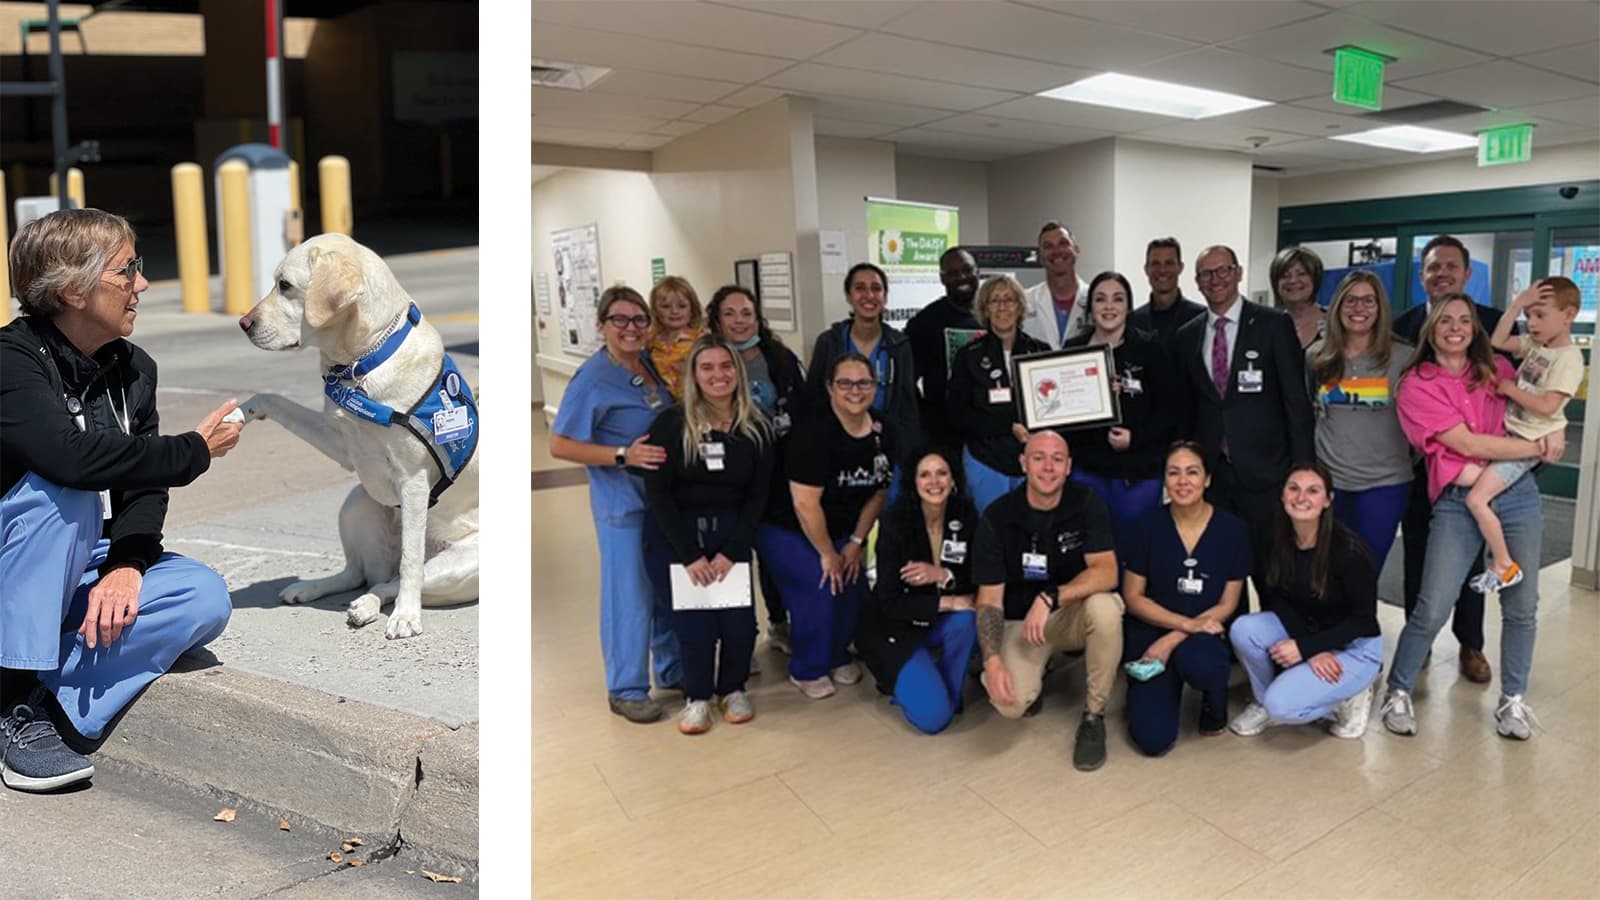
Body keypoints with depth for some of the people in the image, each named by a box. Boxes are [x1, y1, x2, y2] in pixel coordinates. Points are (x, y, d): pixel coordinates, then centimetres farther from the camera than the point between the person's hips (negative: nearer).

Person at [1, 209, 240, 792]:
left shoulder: (134, 370, 2)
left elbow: (142, 490, -3)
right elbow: (69, 455, -37)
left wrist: (127, 564, -21)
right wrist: (193, 451, -25)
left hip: (88, 569, 5)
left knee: (204, 598, -20)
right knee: (61, 490, -34)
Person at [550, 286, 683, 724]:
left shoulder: (647, 361, 4)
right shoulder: (592, 377, -15)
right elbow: (559, 445, -16)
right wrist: (624, 455, -23)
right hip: (622, 499, -7)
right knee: (629, 593, 1)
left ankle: (672, 668, 33)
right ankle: (626, 689, 17)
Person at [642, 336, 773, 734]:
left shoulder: (756, 429, 0)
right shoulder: (671, 423, -8)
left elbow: (758, 496, 1)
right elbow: (657, 493, -9)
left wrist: (729, 552, -9)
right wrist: (690, 555, -13)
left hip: (731, 534, 2)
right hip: (678, 536, -2)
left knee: (739, 621, -7)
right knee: (695, 622, -7)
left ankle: (732, 688, 22)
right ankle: (697, 696, 19)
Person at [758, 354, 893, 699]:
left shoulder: (883, 433, -6)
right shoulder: (814, 433, -27)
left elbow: (878, 492, 5)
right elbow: (805, 505, -26)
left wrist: (856, 543, 0)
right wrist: (827, 555, -17)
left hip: (837, 529, 6)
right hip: (786, 528, -6)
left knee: (854, 584, -7)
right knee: (820, 586, -20)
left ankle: (837, 655, 21)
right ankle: (807, 669, 4)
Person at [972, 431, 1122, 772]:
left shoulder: (1086, 505, -11)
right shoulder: (997, 517, -13)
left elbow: (1107, 573, -23)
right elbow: (989, 598, -13)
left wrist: (1050, 598, -37)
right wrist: (992, 660, -28)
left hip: (1075, 613, 1)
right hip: (1020, 621, -1)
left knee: (1104, 606, -35)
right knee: (1010, 703, -27)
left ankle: (1094, 716, -12)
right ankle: (1034, 674, 14)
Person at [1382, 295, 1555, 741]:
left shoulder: (1498, 369, 10)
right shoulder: (1417, 385, -5)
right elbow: (1467, 443, -11)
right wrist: (1536, 448, -8)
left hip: (1518, 494, 5)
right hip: (1458, 502, -4)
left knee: (1521, 606, 9)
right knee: (1432, 609, -7)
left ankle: (1512, 700, 26)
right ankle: (1398, 692, 12)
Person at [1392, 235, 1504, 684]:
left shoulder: (1496, 323, -2)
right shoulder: (1402, 325, -2)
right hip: (1417, 461, 0)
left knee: (1469, 555, 12)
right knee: (1417, 553, 11)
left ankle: (1470, 644, 27)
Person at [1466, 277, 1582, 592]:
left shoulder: (1569, 358, -15)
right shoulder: (1535, 344, 8)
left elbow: (1547, 407, -22)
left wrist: (1510, 389, -11)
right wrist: (1518, 304, 1)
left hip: (1529, 444, -8)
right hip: (1511, 434, 8)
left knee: (1476, 498, -16)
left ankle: (1504, 565, -1)